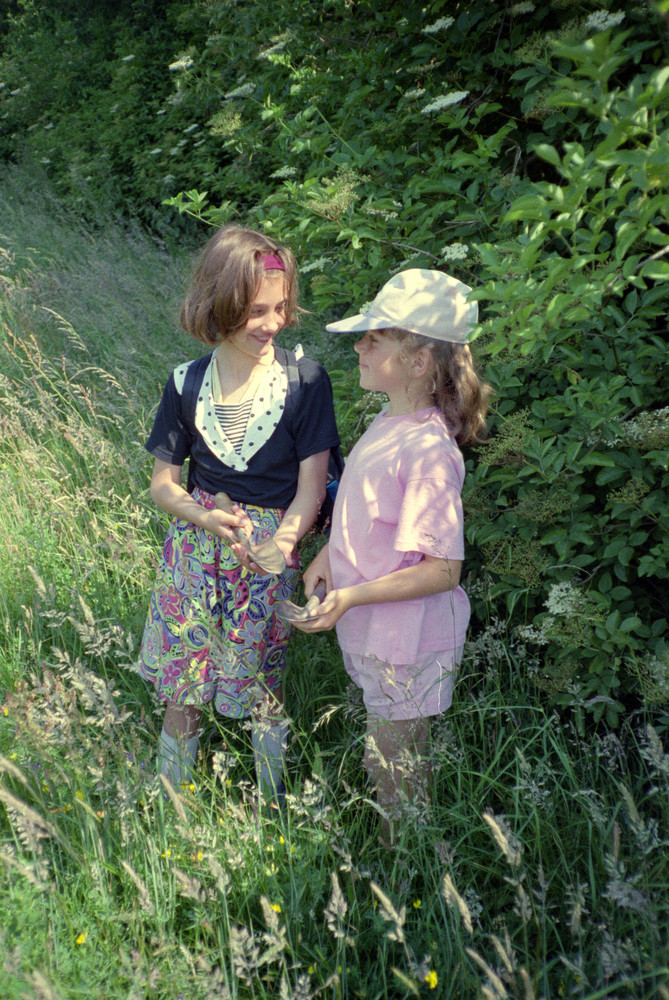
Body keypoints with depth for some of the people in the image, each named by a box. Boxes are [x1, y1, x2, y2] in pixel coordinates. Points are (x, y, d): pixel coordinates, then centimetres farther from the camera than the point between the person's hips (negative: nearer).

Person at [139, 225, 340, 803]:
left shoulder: (305, 381, -9)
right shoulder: (189, 383, -3)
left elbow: (311, 486, -9)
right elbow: (162, 482, 3)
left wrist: (279, 541, -27)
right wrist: (205, 518, -17)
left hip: (271, 556, -2)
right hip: (196, 551, 2)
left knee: (261, 694, 11)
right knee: (183, 689, 12)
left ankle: (276, 808, 36)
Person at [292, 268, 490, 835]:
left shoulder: (428, 451, -28)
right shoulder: (391, 421, 0)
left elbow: (443, 571, -26)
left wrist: (352, 596, -29)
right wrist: (328, 555, 1)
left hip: (405, 643, -9)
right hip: (371, 632, 9)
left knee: (395, 772, 11)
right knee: (387, 759, 26)